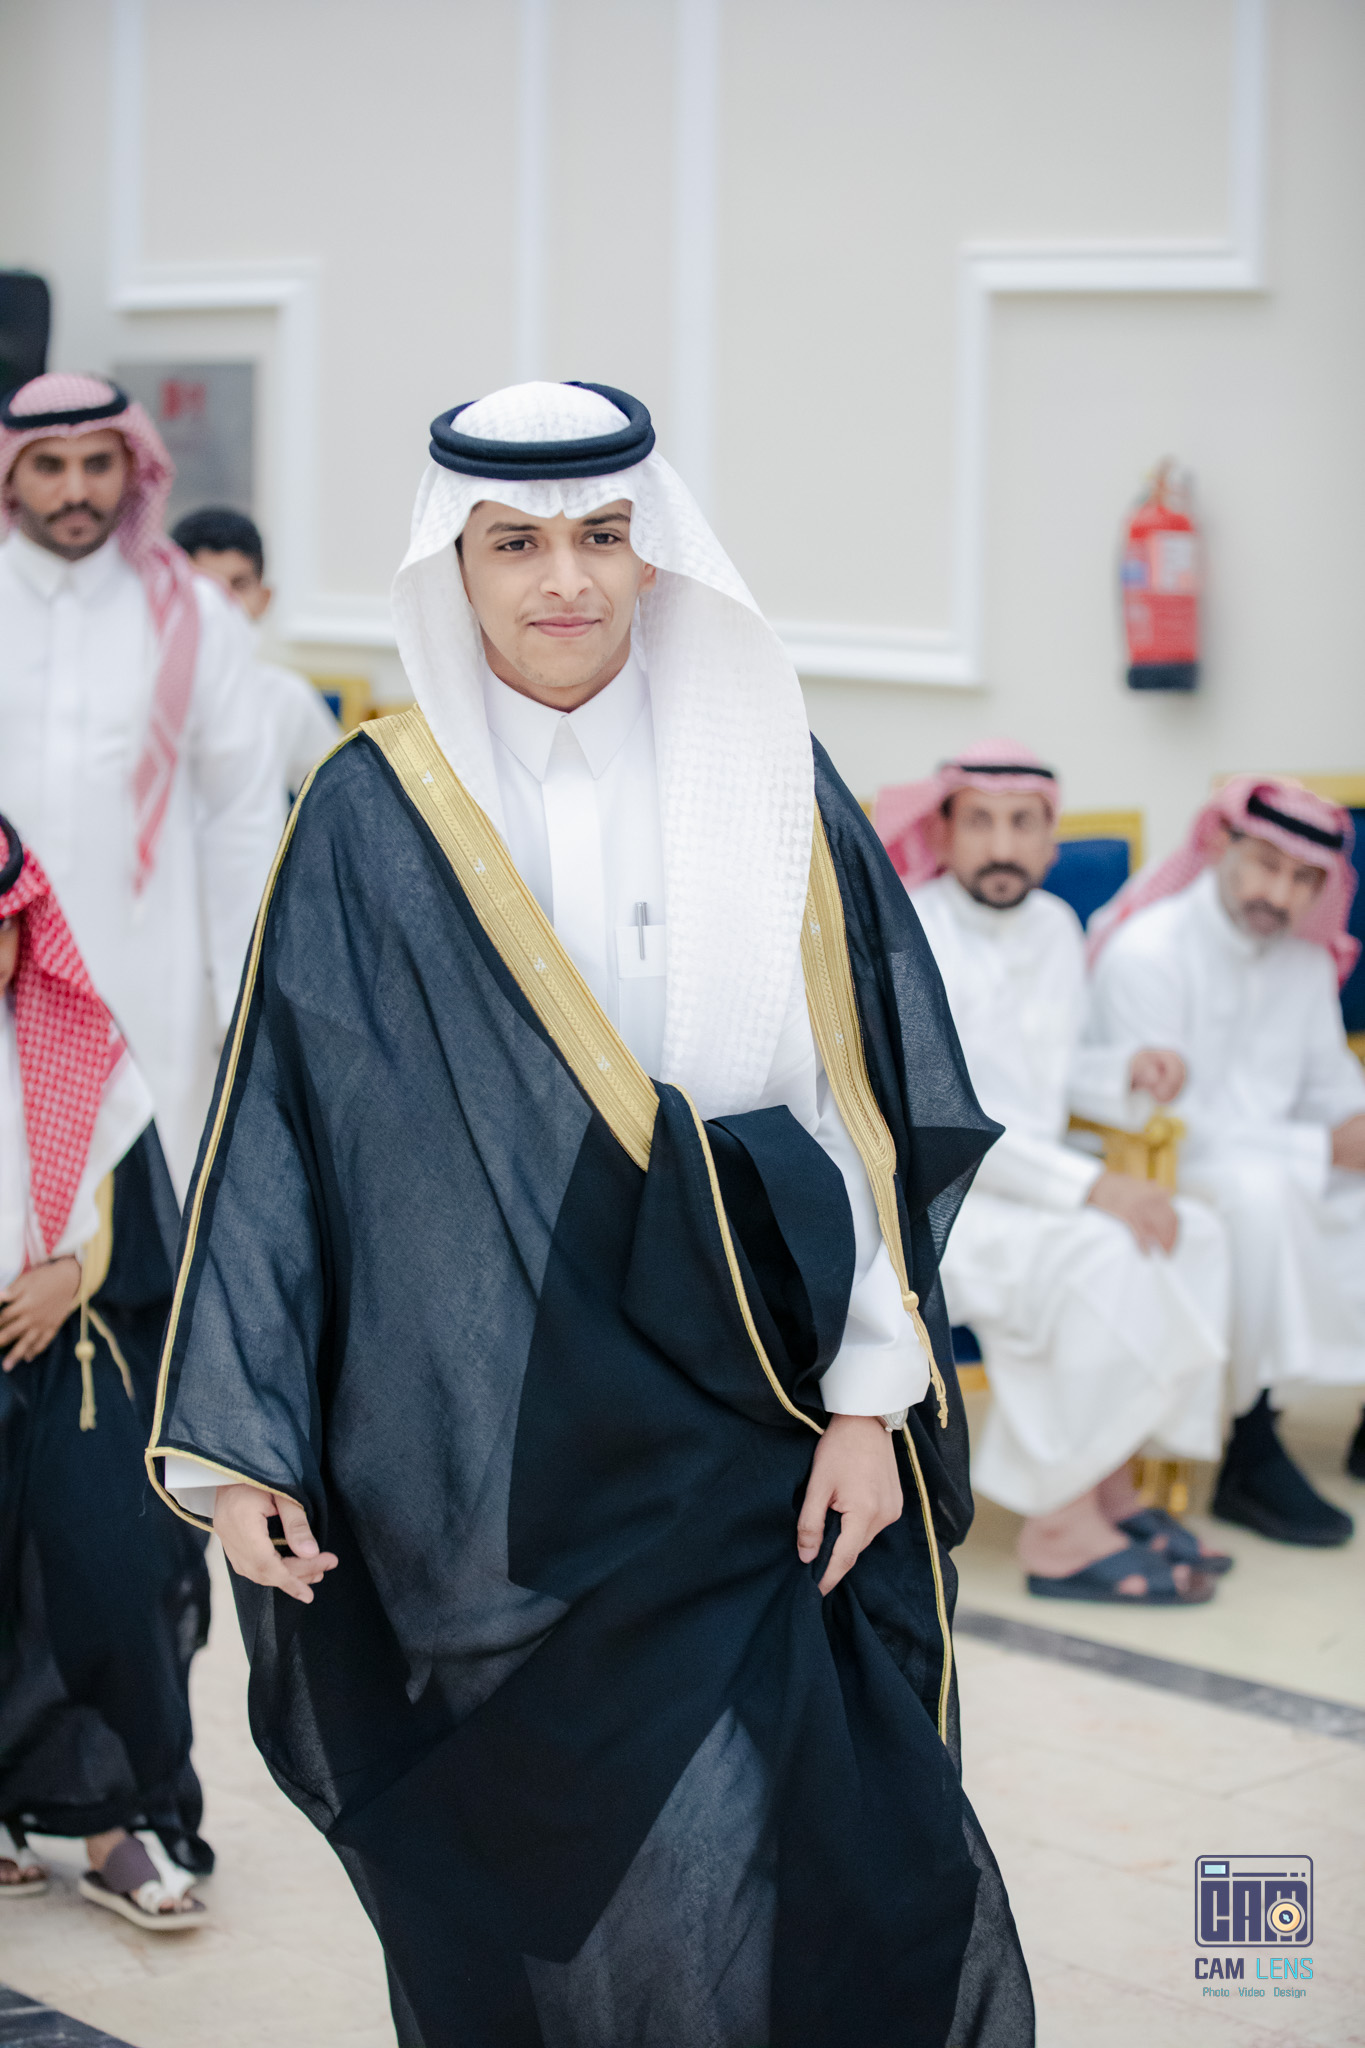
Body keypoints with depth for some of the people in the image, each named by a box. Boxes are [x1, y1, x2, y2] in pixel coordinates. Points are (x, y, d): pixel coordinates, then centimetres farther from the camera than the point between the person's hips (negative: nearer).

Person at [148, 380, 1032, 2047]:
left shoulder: (769, 789, 4)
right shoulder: (374, 819, 1)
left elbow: (870, 1100, 3)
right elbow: (274, 1130, 0)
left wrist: (869, 1400, -3)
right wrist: (231, 1447, -6)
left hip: (738, 1447, 1)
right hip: (484, 1461, -1)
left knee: (744, 1874, -5)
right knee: (524, 1895, 3)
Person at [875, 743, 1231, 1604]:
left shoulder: (1057, 926, 9)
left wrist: (1127, 1072, -1)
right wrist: (1092, 1186, -27)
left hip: (1030, 1189, 8)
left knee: (1193, 1235, -10)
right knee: (1100, 1258, -29)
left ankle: (1111, 1477, -3)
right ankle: (1061, 1526, -20)